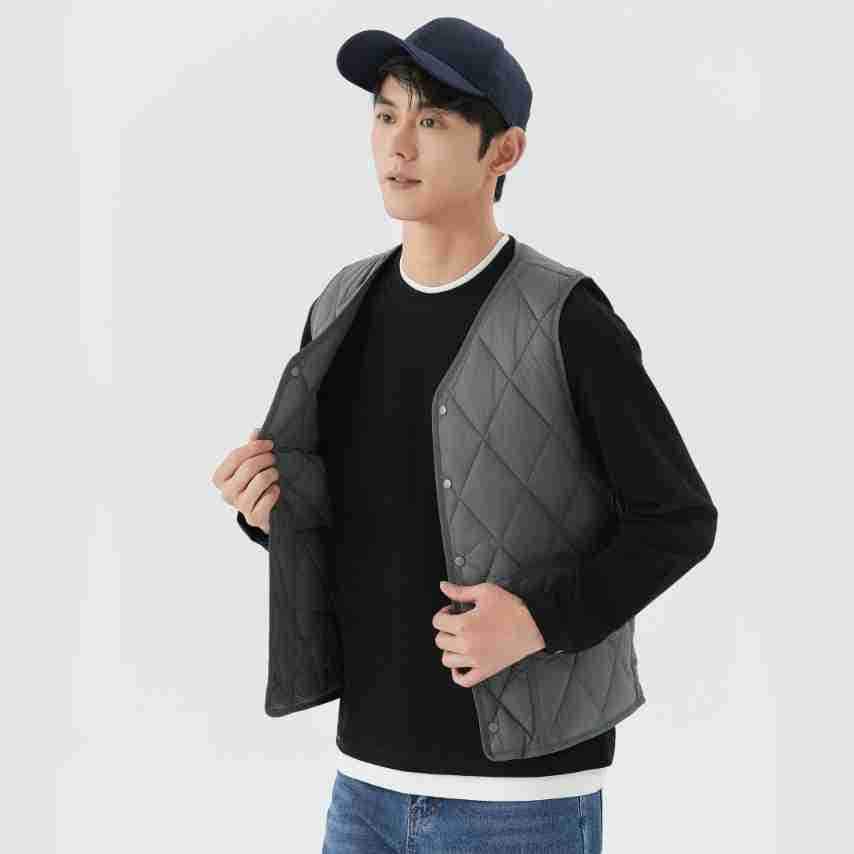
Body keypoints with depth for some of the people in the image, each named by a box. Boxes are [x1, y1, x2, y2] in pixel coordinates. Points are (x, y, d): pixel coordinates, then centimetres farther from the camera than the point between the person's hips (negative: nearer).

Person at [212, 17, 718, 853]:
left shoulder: (566, 322, -13)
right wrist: (266, 504, -7)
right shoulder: (343, 315, 5)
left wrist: (543, 623, -23)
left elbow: (681, 521, -9)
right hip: (372, 781, 6)